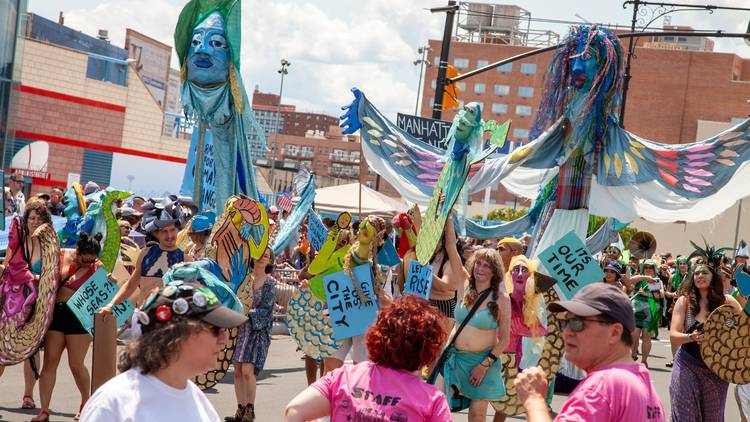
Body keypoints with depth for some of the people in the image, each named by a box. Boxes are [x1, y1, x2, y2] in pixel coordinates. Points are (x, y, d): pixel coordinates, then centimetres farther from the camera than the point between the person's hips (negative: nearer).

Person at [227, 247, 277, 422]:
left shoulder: (270, 283, -1)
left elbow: (264, 309, -7)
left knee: (247, 370, -14)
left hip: (258, 330, -3)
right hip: (240, 327, 3)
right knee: (237, 370, 1)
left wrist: (247, 314, -20)